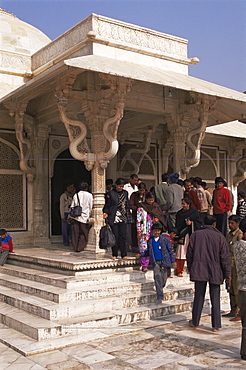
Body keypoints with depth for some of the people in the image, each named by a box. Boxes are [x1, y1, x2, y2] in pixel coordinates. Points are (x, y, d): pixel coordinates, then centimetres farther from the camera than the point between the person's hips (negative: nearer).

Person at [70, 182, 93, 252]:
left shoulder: (76, 195, 4)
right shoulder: (89, 195, -2)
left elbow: (72, 206, 6)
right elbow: (90, 207, 0)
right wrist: (89, 216, 12)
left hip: (76, 216, 2)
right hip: (84, 217, -2)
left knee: (75, 233, 9)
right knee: (83, 234, 7)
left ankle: (75, 247, 13)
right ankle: (80, 247, 4)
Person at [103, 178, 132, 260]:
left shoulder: (125, 193, 13)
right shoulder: (110, 194, -1)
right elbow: (107, 205, 1)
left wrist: (128, 216, 14)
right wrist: (106, 213, -16)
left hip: (123, 218, 4)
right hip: (114, 219, -4)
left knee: (123, 237, 2)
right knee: (115, 237, -2)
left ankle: (124, 255, 5)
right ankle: (114, 255, 10)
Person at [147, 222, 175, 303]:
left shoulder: (164, 239, -2)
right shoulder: (150, 240, 6)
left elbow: (170, 250, 4)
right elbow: (148, 252, 19)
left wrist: (172, 260, 5)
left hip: (164, 261, 0)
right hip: (155, 262, 1)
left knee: (164, 277, 7)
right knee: (157, 277, -12)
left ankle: (160, 288, 39)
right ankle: (160, 296, -13)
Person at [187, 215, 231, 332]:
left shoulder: (195, 235, 3)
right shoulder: (220, 237, -3)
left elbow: (189, 254, 7)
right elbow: (225, 257, -2)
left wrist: (190, 269, 17)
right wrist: (227, 273, 4)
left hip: (199, 271, 2)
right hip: (215, 272, -1)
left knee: (198, 297, 11)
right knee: (215, 299, 5)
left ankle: (195, 322, 20)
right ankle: (216, 325, 9)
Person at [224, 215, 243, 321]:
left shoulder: (240, 235, -10)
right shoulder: (229, 234, 15)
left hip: (236, 264, -8)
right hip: (229, 264, 8)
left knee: (237, 290, -5)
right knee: (231, 289, 13)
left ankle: (240, 314, 1)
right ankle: (233, 311, 21)